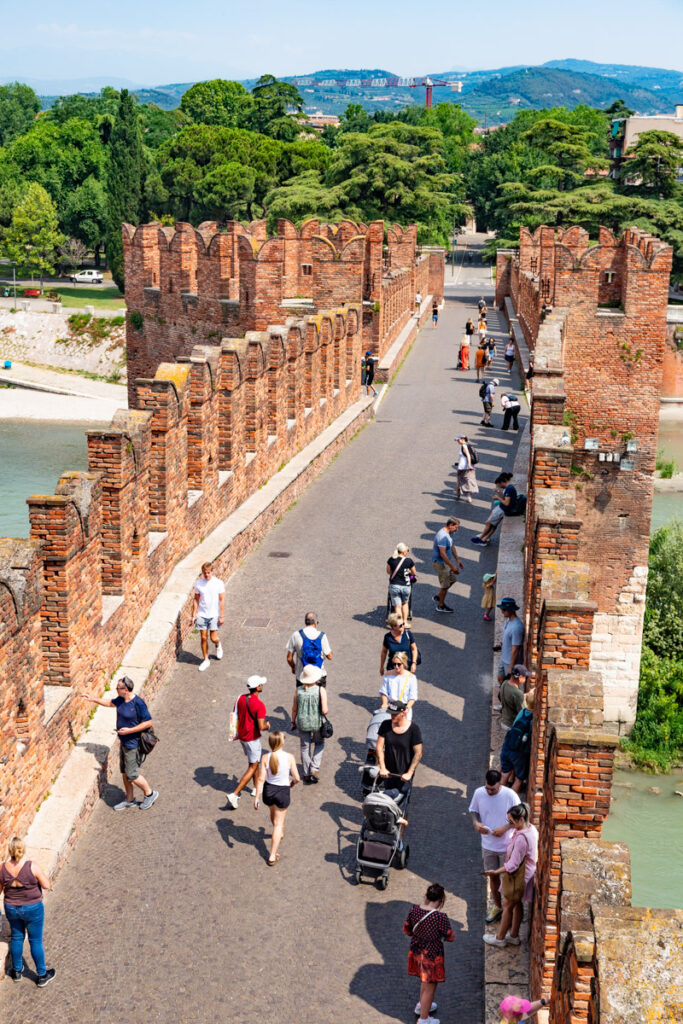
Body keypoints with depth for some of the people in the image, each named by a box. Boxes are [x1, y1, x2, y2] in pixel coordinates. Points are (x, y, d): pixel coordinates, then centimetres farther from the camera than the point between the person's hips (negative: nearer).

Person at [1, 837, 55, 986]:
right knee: (36, 941, 13)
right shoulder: (32, 866, -26)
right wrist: (41, 874, -2)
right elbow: (46, 885, -18)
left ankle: (17, 971, 42)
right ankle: (42, 975, 28)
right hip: (33, 909, -3)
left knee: (16, 938, 25)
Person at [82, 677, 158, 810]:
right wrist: (93, 699, 16)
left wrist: (129, 730, -24)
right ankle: (130, 800, 33)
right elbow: (110, 703, 21)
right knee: (124, 772, 17)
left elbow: (149, 722, -22)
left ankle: (149, 793, 21)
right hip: (123, 742, 9)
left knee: (131, 775, -1)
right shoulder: (121, 699, 0)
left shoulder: (138, 703, -25)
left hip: (133, 744, -8)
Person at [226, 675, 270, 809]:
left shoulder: (241, 698, -3)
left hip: (241, 735, 8)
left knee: (253, 762, 26)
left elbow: (236, 716, 7)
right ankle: (234, 795, -5)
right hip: (252, 738, -8)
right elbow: (261, 727, -27)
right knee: (253, 767, 3)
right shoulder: (259, 705, -25)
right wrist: (267, 725, -5)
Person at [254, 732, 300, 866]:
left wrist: (257, 797, -8)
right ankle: (272, 856, 8)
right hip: (283, 792, -3)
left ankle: (279, 834, 62)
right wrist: (292, 782, 10)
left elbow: (261, 778, -14)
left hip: (268, 791, 3)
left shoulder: (265, 758, -16)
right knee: (278, 823, 10)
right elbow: (297, 778, -13)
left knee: (273, 813, 33)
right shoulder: (289, 757, -20)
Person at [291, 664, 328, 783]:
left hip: (302, 723, 2)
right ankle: (315, 768, 12)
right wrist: (324, 711, 3)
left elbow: (294, 709, -2)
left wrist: (293, 722, 13)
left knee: (305, 747, 20)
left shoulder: (299, 690, -10)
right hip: (317, 723, -2)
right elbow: (324, 710, -20)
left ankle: (307, 774, 28)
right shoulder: (321, 690, -17)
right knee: (319, 744, 26)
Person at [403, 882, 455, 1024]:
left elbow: (406, 929, 0)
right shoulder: (440, 917, -29)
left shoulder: (414, 909, -14)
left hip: (416, 951, 6)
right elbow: (450, 937, -15)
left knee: (425, 980, 31)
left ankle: (421, 1005, 52)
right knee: (430, 987, 14)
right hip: (432, 954, -6)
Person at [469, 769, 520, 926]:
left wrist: (505, 828, -25)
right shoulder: (478, 793, -12)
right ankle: (497, 906, 39)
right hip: (488, 844, 3)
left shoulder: (510, 795, -21)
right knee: (493, 876, 19)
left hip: (507, 845, -3)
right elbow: (473, 810, 4)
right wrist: (476, 822, -16)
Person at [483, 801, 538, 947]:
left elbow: (513, 864, -30)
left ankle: (499, 938, 25)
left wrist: (495, 872, -24)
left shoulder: (522, 838, -34)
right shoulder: (531, 828, -5)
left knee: (507, 906, 9)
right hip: (525, 873, 9)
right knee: (517, 904, 22)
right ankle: (514, 936, 36)